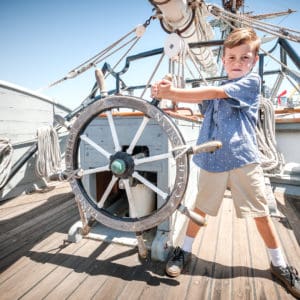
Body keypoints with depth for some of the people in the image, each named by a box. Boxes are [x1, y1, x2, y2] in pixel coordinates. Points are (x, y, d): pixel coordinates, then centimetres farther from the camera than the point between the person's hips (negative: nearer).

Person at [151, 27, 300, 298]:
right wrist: (168, 91, -17)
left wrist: (171, 92, -17)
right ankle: (185, 251, 32)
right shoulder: (216, 91, 16)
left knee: (261, 213, 9)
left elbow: (211, 93, -14)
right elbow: (195, 98, 2)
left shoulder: (252, 81, -2)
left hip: (243, 159, -3)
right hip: (212, 159, 4)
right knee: (201, 207, 13)